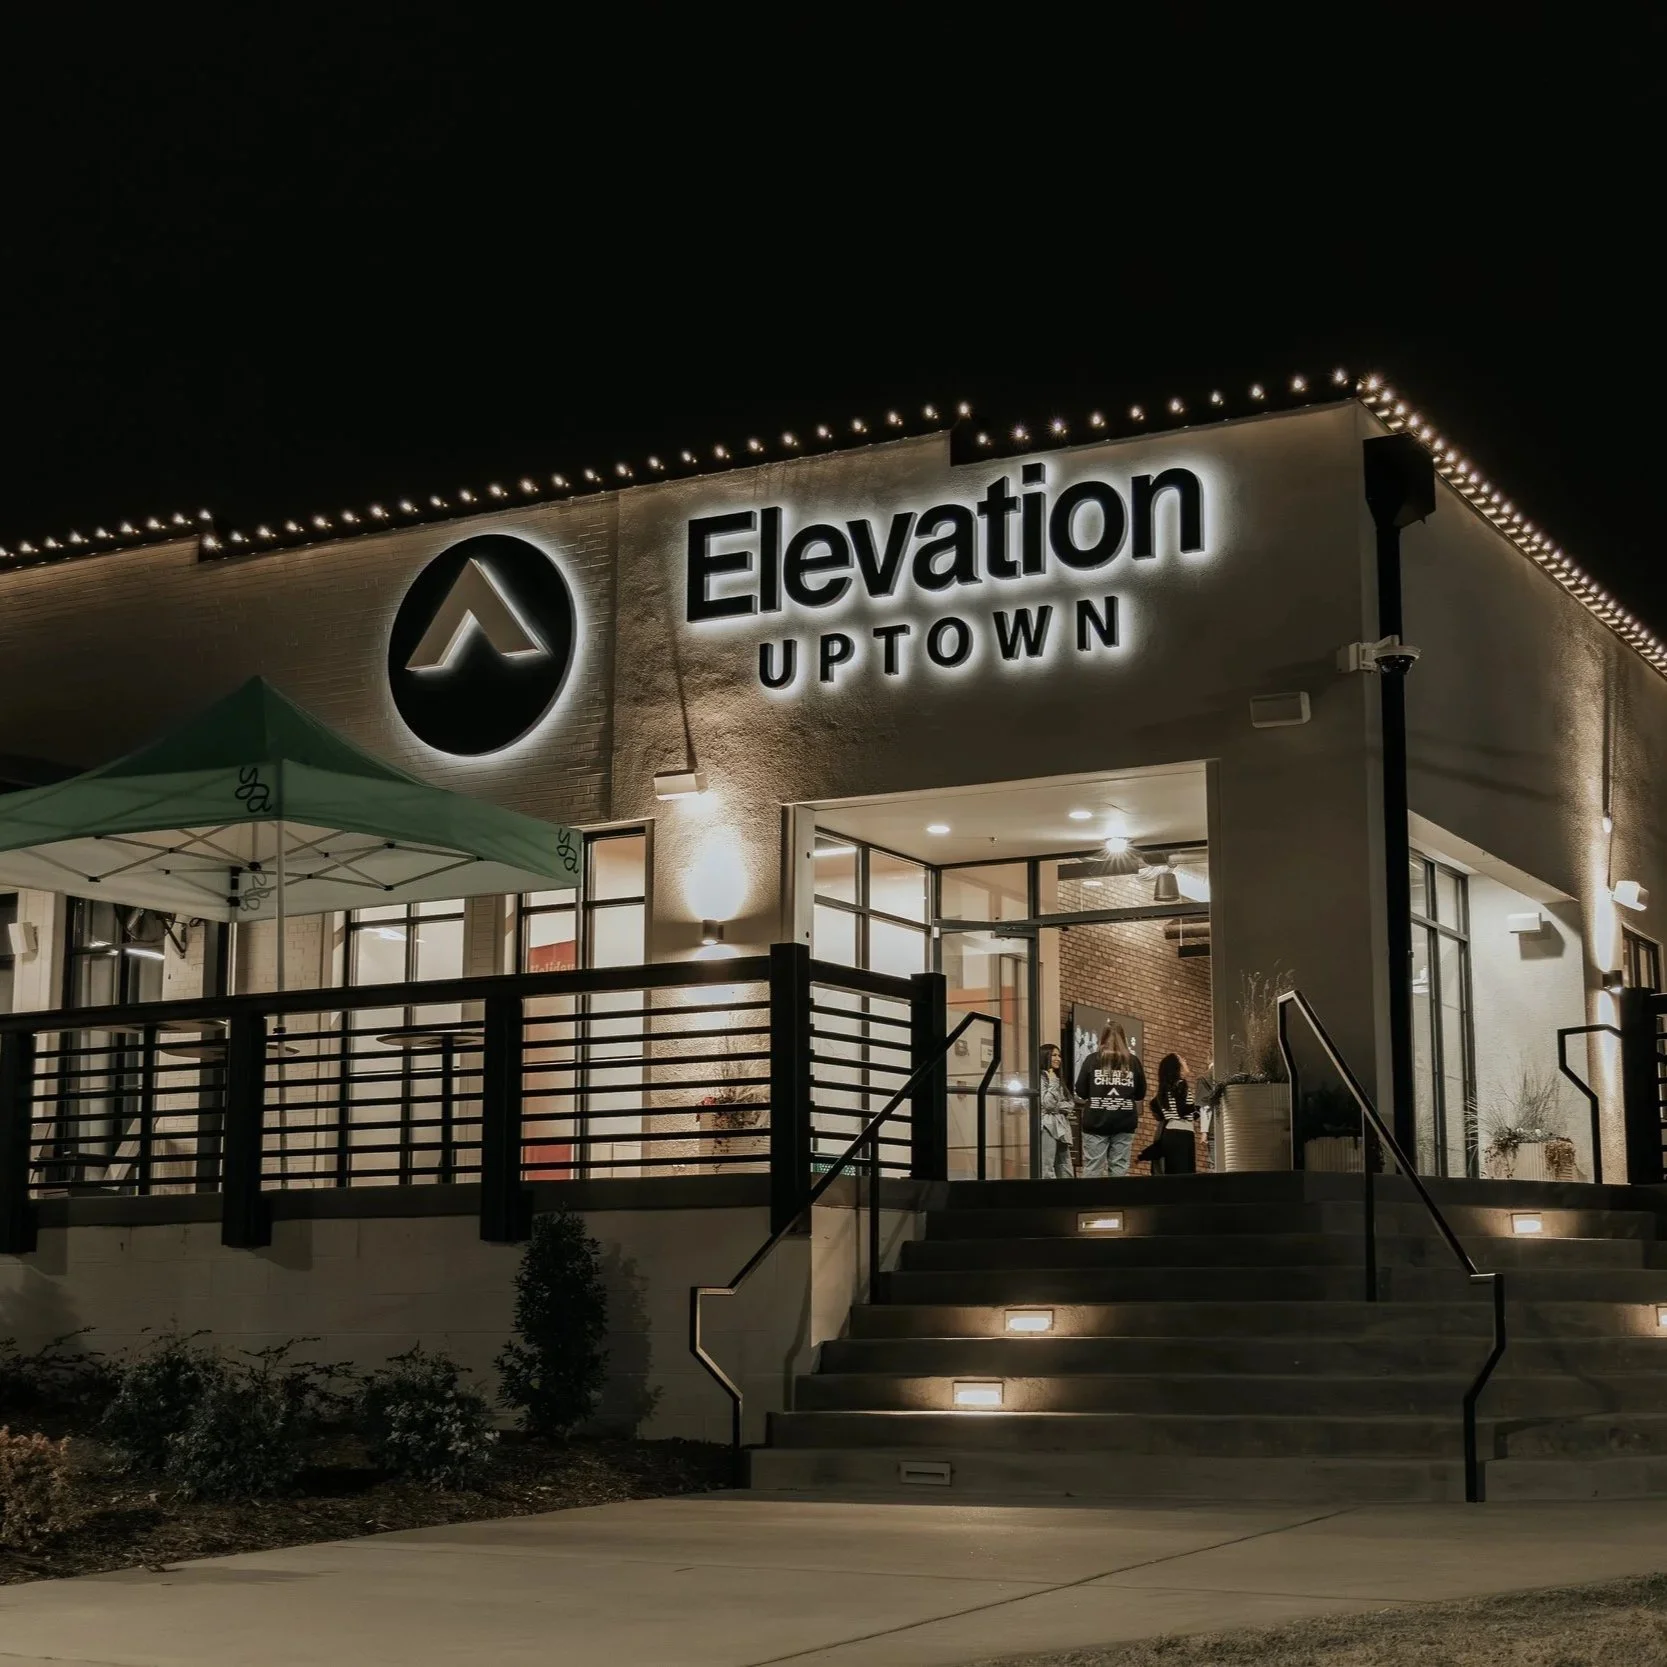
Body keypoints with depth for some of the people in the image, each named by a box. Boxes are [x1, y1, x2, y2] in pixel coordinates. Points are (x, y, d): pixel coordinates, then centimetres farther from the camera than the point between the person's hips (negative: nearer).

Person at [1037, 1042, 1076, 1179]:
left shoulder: (1058, 1079, 20)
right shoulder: (1040, 1078, -6)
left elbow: (1071, 1104, 12)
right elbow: (1048, 1104, -15)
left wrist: (1057, 1107, -5)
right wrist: (1053, 1082, -10)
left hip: (1061, 1127, 9)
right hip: (1047, 1127, -9)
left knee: (1066, 1172, 6)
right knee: (1047, 1172, -12)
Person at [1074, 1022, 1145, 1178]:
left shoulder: (1092, 1059, -1)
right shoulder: (1132, 1061, 4)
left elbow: (1081, 1092, 2)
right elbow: (1141, 1094, 11)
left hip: (1096, 1122, -2)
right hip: (1124, 1122, 2)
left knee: (1092, 1169, -1)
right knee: (1119, 1169, 4)